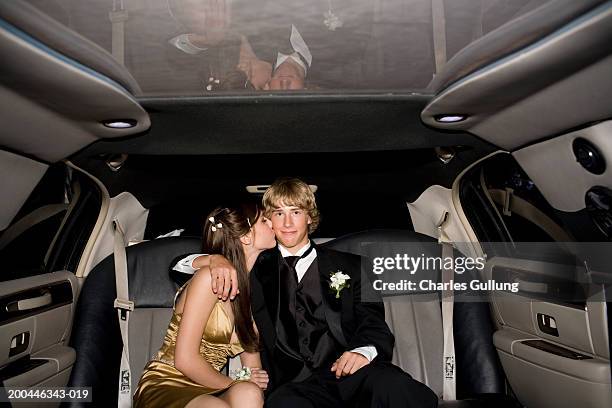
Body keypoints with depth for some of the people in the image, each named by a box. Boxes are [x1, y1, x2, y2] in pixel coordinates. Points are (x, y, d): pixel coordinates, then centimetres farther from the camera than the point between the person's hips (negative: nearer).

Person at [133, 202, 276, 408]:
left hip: (205, 391, 5)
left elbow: (252, 364, 10)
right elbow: (185, 360, -17)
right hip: (165, 387, -5)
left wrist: (244, 388, -12)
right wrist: (235, 385, -5)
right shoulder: (210, 277, -14)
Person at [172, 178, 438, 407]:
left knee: (392, 385, -35)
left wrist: (364, 351, -15)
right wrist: (217, 261, -2)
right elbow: (182, 264, 21)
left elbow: (376, 329, 10)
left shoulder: (350, 267, 18)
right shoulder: (257, 269, 21)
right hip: (292, 384, 0)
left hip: (350, 372, 0)